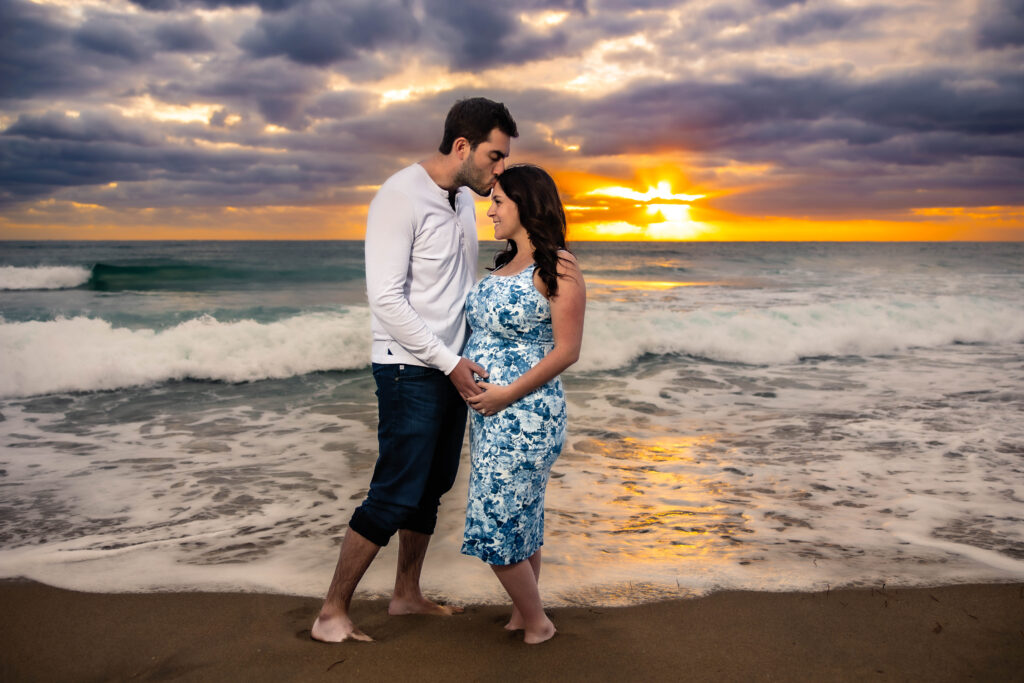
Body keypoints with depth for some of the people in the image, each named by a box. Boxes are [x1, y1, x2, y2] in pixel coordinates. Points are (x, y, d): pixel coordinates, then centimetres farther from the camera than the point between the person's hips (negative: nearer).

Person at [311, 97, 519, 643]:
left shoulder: (464, 199, 11)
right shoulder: (401, 198, -16)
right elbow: (386, 299, -20)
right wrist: (450, 362, -19)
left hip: (453, 369, 8)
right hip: (411, 371, -8)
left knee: (433, 488, 15)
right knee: (395, 496, -5)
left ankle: (406, 594, 30)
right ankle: (331, 614, 9)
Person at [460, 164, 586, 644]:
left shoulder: (558, 268, -13)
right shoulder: (505, 263, 12)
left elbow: (566, 351, -16)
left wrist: (507, 393, -18)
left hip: (525, 414, -8)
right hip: (489, 412, 8)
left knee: (496, 528, -2)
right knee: (520, 518, 16)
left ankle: (536, 623, 17)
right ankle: (524, 614, 30)